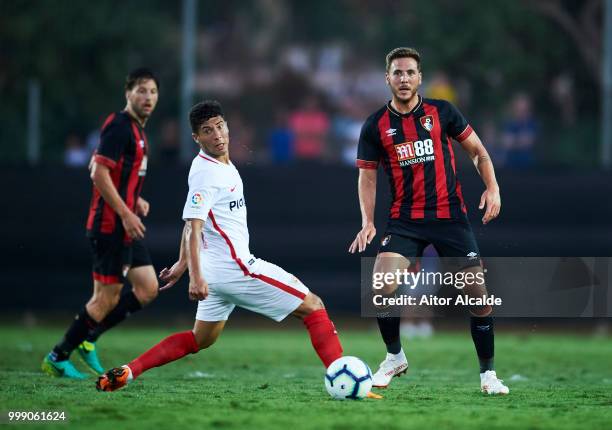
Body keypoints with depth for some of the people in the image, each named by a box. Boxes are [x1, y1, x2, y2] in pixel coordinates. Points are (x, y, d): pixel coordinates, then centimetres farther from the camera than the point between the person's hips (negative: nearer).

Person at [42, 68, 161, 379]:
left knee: (148, 289, 7)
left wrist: (135, 200, 13)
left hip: (127, 226, 10)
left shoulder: (137, 130, 16)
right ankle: (57, 358, 4)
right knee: (107, 299, -6)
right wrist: (125, 213, -22)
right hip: (111, 225, -10)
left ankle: (88, 338, 15)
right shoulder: (118, 126, -15)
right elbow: (99, 174, -21)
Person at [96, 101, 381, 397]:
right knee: (313, 307, -4)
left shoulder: (223, 166, 13)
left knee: (200, 340, 19)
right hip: (236, 267, -10)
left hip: (218, 269, 10)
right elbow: (193, 225, -25)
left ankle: (126, 373, 11)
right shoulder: (206, 172, -17)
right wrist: (195, 277, -33)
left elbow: (193, 220, 23)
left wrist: (183, 263, 29)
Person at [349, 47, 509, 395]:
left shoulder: (441, 112, 1)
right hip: (405, 220, 0)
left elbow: (477, 150, 8)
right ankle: (395, 357, 4)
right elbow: (367, 175, 8)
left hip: (450, 216, 0)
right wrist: (368, 222, -5)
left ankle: (488, 372, 12)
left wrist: (493, 187, -8)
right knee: (382, 287, -20)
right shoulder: (376, 126, 2)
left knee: (479, 295, -5)